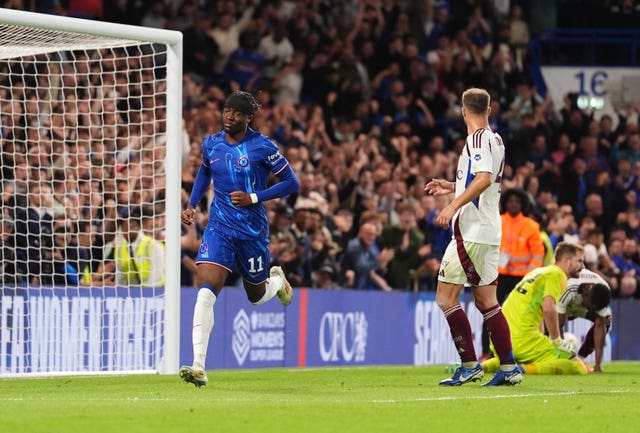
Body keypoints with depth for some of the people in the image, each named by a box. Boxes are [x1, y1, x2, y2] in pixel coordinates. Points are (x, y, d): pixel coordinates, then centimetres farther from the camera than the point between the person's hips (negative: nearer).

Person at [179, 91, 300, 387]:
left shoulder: (262, 147, -10)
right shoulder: (211, 144, 4)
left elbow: (291, 183, -5)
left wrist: (254, 197, -15)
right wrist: (192, 204, 12)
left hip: (253, 230, -2)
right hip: (219, 228, 2)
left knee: (256, 296, 16)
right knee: (205, 292, -18)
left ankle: (277, 280, 55)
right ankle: (199, 368, -22)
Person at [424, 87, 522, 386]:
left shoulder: (478, 139, -12)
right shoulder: (495, 139, 16)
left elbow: (484, 179, -26)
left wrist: (454, 205, -31)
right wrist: (453, 187, 33)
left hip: (471, 232, -9)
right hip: (489, 232, 9)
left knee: (446, 297, -6)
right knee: (486, 300, 11)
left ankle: (469, 365, -7)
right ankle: (508, 367, 8)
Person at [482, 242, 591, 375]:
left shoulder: (539, 272, 25)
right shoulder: (557, 274, -4)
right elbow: (548, 308, -20)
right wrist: (557, 340, -9)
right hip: (524, 338, -9)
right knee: (580, 368, -11)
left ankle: (486, 365, 11)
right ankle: (527, 369, -26)